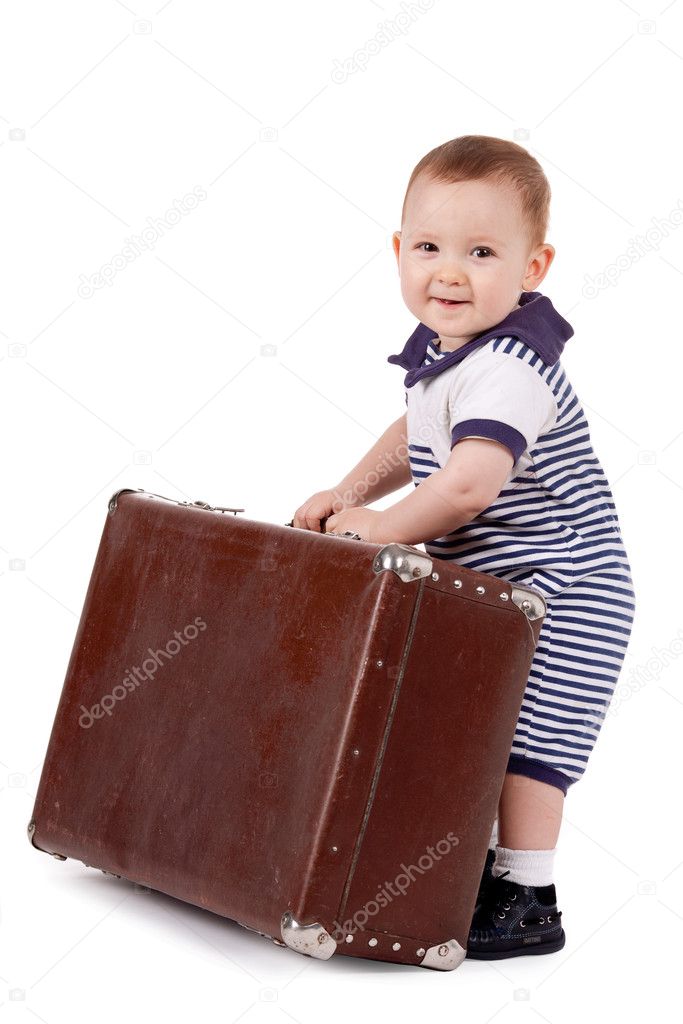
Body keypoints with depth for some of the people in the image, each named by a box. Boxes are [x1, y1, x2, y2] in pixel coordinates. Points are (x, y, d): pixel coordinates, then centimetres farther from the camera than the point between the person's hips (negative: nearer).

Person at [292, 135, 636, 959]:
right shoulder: (439, 348, 5)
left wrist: (381, 528, -21)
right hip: (489, 589, 10)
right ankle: (476, 864, 32)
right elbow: (416, 437, 22)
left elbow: (468, 486, -35)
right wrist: (352, 490, 8)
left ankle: (528, 902, 5)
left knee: (523, 736, -6)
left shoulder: (507, 368, -27)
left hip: (558, 595, -10)